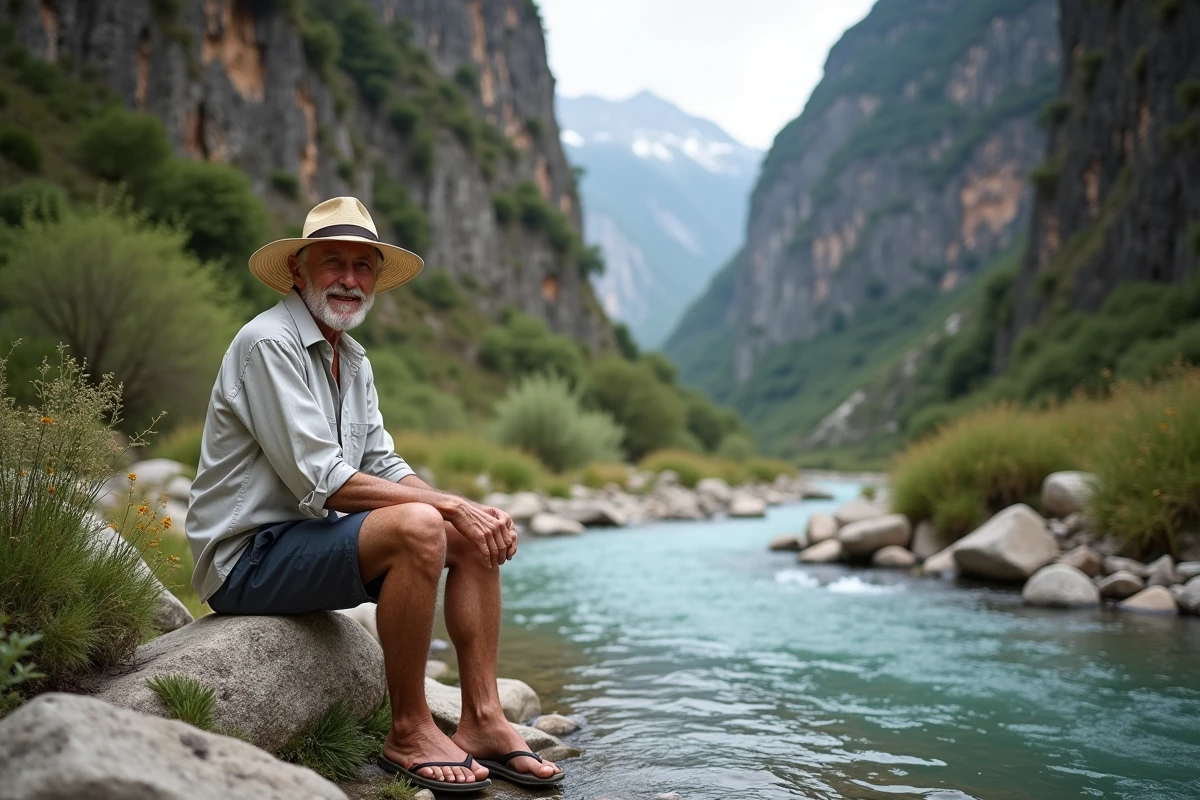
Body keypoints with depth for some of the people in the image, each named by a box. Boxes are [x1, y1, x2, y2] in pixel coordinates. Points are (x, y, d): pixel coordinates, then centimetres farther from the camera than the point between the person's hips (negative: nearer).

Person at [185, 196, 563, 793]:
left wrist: (472, 512, -8)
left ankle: (482, 722, -2)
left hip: (311, 538, 9)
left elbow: (385, 469, 10)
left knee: (478, 535, 1)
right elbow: (322, 481, -23)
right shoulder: (269, 343, -15)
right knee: (418, 527, -30)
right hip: (248, 557, -9)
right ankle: (408, 733, -16)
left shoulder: (353, 359, 13)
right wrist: (450, 506, -22)